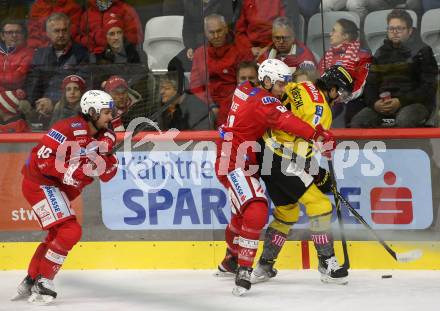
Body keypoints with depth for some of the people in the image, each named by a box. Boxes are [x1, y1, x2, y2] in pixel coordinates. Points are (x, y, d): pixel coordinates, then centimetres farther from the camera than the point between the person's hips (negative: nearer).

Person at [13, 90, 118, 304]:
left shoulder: (105, 135, 3)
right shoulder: (70, 129, -23)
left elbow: (107, 175, 3)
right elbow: (41, 158, -26)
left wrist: (107, 157, -16)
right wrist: (67, 171, -31)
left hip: (61, 188, 10)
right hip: (40, 183, -10)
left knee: (57, 235, 18)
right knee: (70, 231, -19)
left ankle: (30, 282, 30)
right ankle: (43, 282, -12)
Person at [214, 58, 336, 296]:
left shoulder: (246, 90, 9)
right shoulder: (263, 102, -19)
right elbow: (287, 122, -34)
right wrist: (317, 136, -44)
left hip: (242, 162, 11)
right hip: (233, 163, -11)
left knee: (243, 213, 27)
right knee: (256, 211, -25)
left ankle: (230, 260, 47)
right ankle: (244, 270, -31)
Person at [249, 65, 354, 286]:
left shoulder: (299, 88, 11)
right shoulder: (320, 108, -14)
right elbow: (303, 148, -19)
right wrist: (319, 175, -9)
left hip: (264, 153, 10)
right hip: (281, 160, -10)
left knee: (287, 210, 21)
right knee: (319, 204, -7)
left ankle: (264, 266, 23)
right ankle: (327, 263, -4)